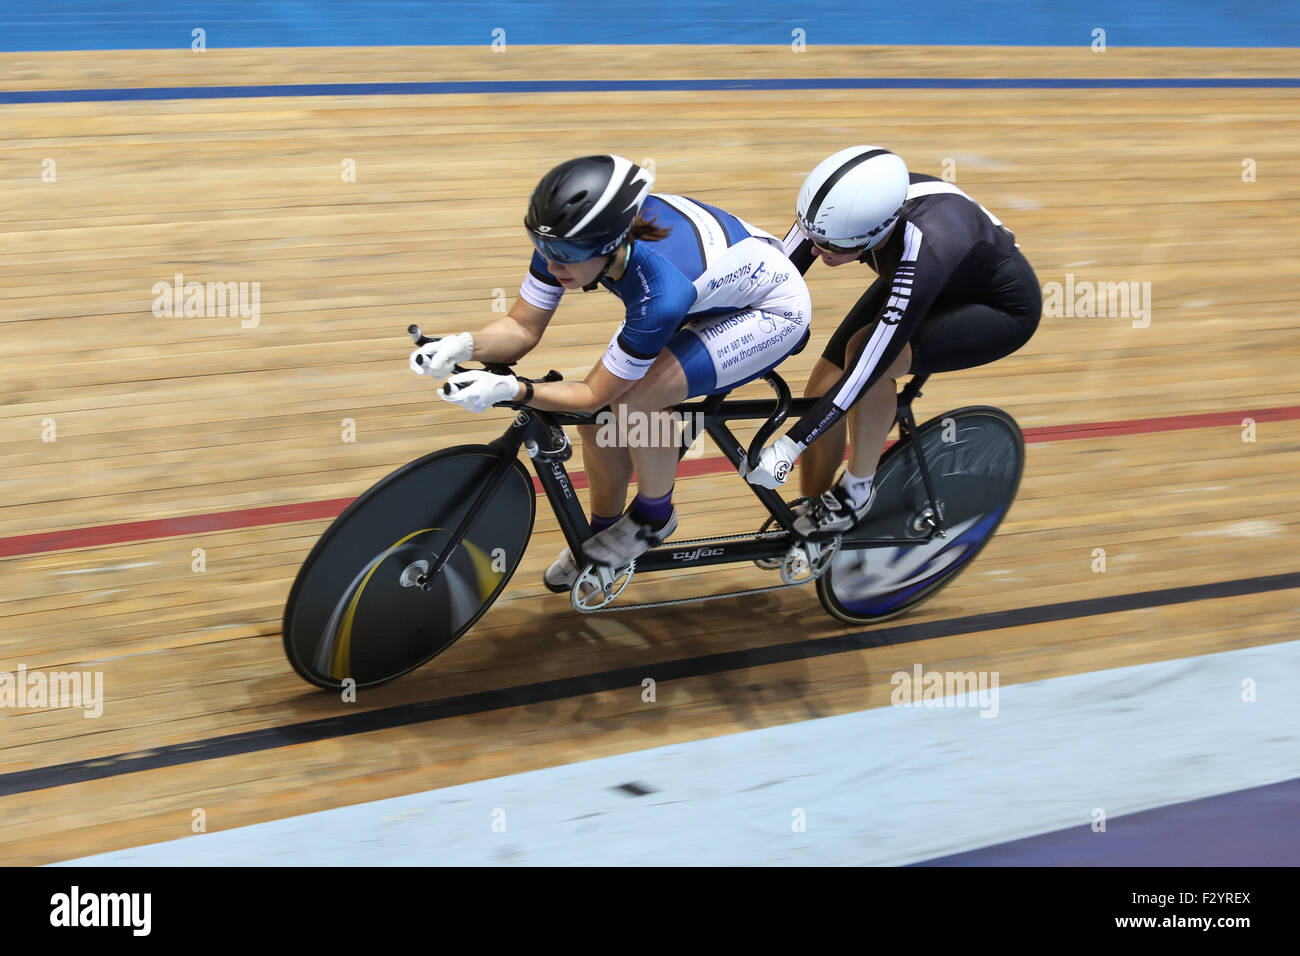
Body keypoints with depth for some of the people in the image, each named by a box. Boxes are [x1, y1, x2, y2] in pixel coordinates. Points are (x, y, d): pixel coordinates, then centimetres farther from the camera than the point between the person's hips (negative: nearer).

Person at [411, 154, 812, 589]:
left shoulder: (660, 291, -41)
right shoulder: (572, 237, -23)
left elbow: (594, 395, -29)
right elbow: (522, 328, -13)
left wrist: (508, 390, -41)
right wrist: (463, 346, -32)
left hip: (773, 310, -7)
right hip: (710, 300, 7)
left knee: (630, 398, -25)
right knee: (598, 412, -5)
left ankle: (654, 517, 2)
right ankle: (603, 533, 21)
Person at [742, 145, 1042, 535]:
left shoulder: (922, 254, -43)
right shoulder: (835, 207, -28)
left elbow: (867, 367, -40)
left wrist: (790, 445, -37)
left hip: (1001, 308, -6)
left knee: (866, 353, -30)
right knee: (822, 387, -5)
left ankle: (858, 490, -7)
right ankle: (811, 518, 16)